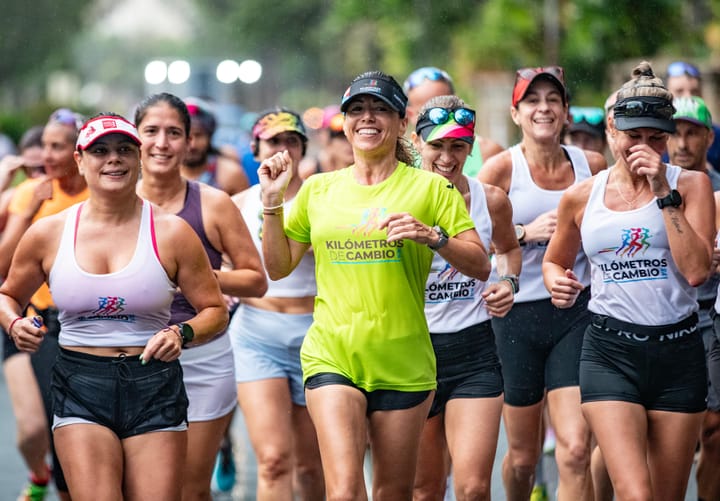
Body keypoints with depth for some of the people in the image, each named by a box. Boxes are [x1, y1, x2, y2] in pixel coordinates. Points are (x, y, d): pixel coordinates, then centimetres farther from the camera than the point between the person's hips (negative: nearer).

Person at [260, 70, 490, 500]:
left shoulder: (430, 188, 3)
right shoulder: (318, 190, 10)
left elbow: (481, 266, 0)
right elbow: (279, 267, 16)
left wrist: (431, 236, -17)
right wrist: (273, 202, 4)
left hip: (403, 363, 0)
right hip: (332, 356, 0)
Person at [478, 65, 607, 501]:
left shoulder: (593, 165, 4)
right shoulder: (502, 168, -4)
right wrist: (526, 232, -18)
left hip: (576, 313, 1)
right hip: (518, 316, -1)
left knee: (575, 450, -14)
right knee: (523, 457, 10)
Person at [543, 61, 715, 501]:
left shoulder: (691, 184, 0)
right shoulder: (582, 197, 4)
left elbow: (697, 270, -13)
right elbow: (555, 260, 22)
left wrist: (663, 193, -15)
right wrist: (557, 282, -1)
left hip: (678, 350, 1)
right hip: (611, 352, -1)